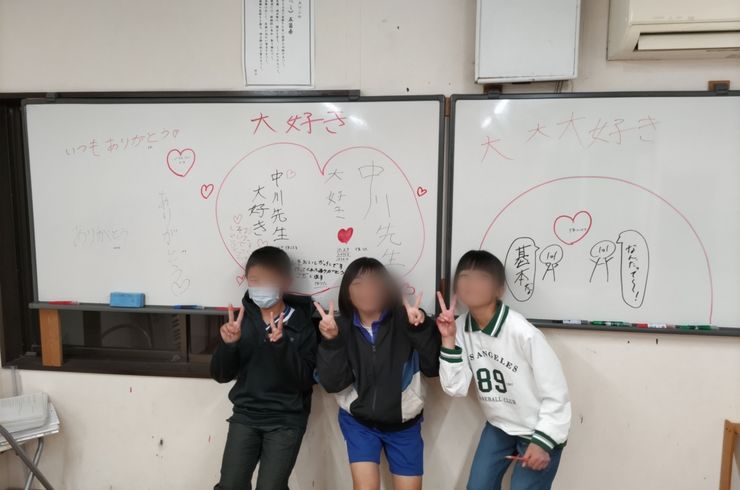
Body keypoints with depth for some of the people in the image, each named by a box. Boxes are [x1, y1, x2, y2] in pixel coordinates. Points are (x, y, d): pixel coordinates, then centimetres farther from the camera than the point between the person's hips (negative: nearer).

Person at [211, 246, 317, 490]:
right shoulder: (243, 319, 0)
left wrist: (282, 344, -29)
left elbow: (306, 381, -15)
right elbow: (221, 375, -1)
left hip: (286, 420, -3)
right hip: (245, 415, 3)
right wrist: (228, 344, -20)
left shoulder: (302, 324, -9)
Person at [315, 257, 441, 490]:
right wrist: (331, 342, -29)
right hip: (358, 421, 0)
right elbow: (332, 383, -15)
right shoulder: (340, 327, -9)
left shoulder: (404, 321, -16)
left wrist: (422, 329, -34)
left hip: (404, 423, 0)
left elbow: (434, 367, -20)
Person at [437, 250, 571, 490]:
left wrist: (543, 441, -16)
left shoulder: (523, 333, -29)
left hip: (539, 431, -5)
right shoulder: (461, 327, -11)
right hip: (498, 427, 5)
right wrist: (448, 340, -22)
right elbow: (455, 387, -13)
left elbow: (555, 392, -19)